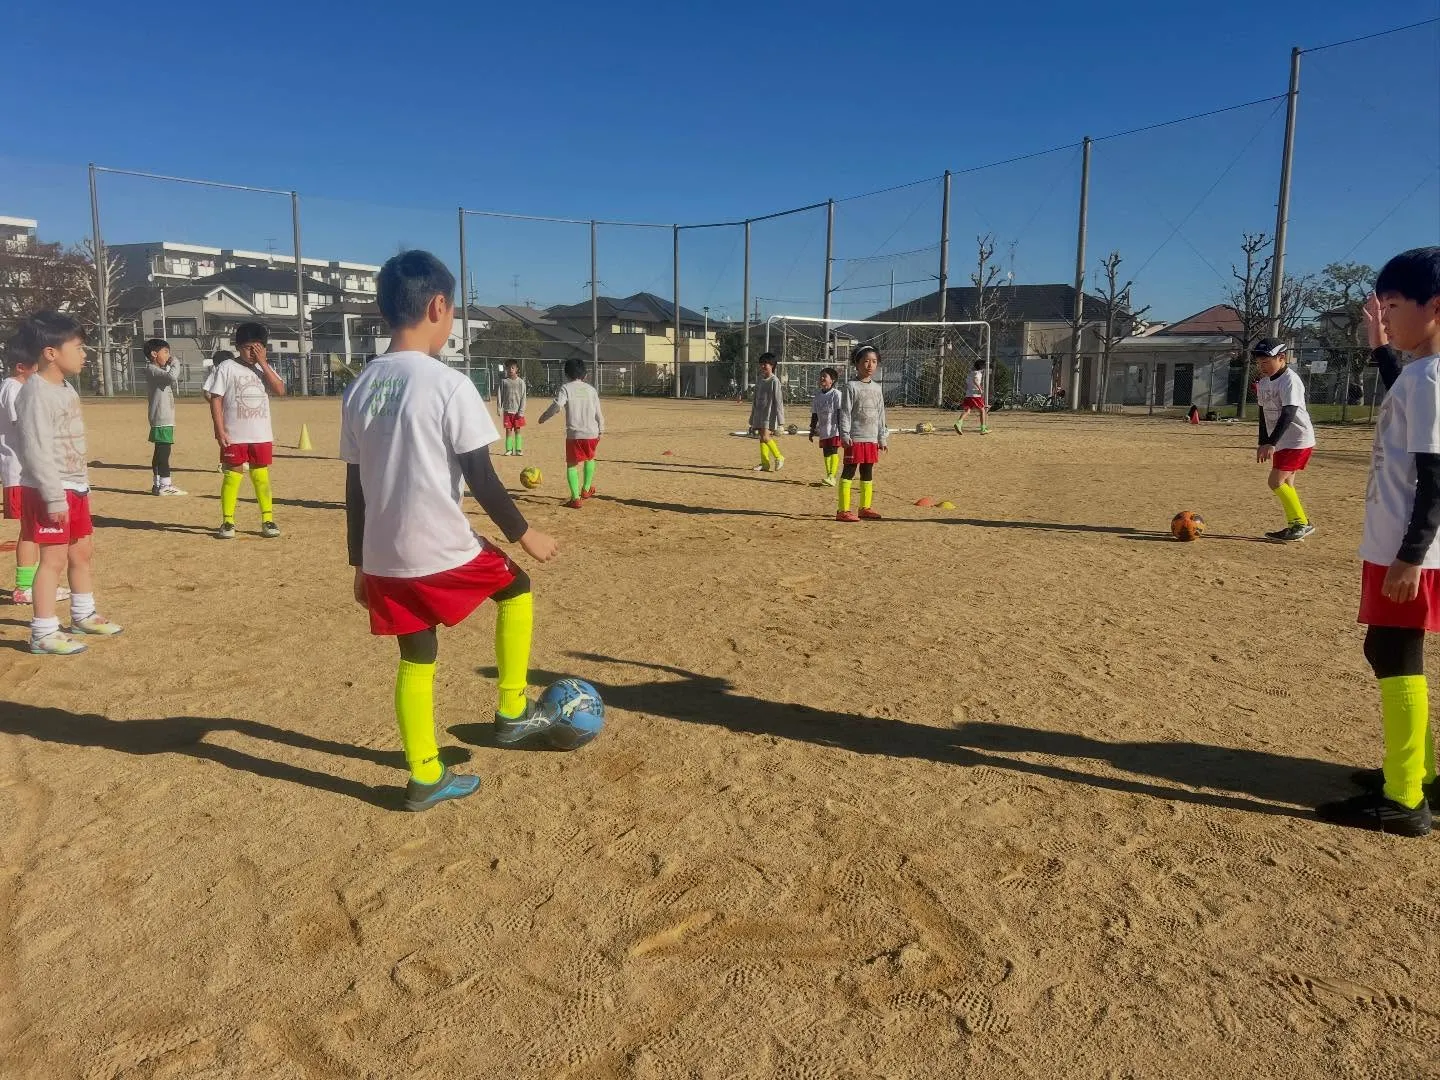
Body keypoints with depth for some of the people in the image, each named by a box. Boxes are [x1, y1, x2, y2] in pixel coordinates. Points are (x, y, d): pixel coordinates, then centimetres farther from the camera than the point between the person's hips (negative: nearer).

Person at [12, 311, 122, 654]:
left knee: (83, 552, 18)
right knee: (54, 558, -7)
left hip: (75, 487, 10)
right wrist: (54, 497, -24)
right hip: (49, 491, -10)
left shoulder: (66, 389, 12)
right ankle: (43, 633, 0)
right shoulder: (37, 393, -18)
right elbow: (36, 450, -23)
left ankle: (83, 616, 34)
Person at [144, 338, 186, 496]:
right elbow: (171, 377, -30)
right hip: (162, 419, -10)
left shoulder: (159, 370, 19)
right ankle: (165, 485, -10)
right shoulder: (152, 370, -12)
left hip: (165, 418, 10)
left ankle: (157, 484, 18)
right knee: (164, 450, -10)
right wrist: (173, 365, -12)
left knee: (160, 451, 13)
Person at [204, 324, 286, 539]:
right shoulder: (226, 367, -4)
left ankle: (268, 520, 14)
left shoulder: (264, 367, 8)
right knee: (232, 476, 1)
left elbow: (280, 391, -7)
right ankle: (227, 521, 9)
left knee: (261, 477, 8)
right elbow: (215, 399, -5)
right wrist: (220, 430, -12)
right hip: (234, 436, -3)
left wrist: (263, 363, -11)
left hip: (261, 436, 3)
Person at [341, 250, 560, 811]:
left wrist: (361, 564, 18)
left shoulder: (359, 389, 6)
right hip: (444, 552, -5)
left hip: (384, 559, 6)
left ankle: (425, 776, 24)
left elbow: (355, 489, 10)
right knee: (516, 590, 20)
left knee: (416, 661, 16)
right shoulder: (449, 385, -14)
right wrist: (523, 532, -1)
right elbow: (481, 479, -14)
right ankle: (512, 713, 25)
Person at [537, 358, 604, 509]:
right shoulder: (591, 389, 9)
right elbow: (598, 413, 9)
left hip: (574, 434, -3)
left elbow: (557, 405, -17)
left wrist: (543, 417, -4)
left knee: (572, 465, 6)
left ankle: (576, 498, -7)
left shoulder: (566, 388, -2)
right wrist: (601, 430, 18)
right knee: (590, 458, 29)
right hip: (592, 433, 3)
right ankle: (586, 490, 33)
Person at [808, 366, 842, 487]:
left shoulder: (836, 394, -6)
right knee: (826, 453, 9)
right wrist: (812, 429, 16)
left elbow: (840, 412, -10)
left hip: (834, 429, -6)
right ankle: (829, 476, 16)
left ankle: (832, 476, -15)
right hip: (823, 430, 7)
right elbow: (814, 414, 17)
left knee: (834, 452, -10)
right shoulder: (818, 396, 12)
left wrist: (840, 429, -16)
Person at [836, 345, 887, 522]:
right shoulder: (851, 386, -5)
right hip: (855, 438, -6)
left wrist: (882, 438, 13)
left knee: (868, 474, 12)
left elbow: (881, 414, 16)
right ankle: (843, 510, -4)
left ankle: (865, 508, 21)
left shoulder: (877, 388, 13)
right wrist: (845, 435, -15)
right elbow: (845, 412, -8)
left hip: (872, 439, 6)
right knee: (849, 472, -5)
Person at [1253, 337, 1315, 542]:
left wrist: (1271, 443, -39)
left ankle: (1302, 523, -4)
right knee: (1285, 483, 13)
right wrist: (1263, 444, 14)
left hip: (1298, 440, -9)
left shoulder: (1290, 381, -20)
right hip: (1280, 442, 9)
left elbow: (1288, 414, -30)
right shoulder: (1263, 382, 7)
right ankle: (1295, 526, 23)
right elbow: (1264, 413, 16)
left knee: (1276, 481, -14)